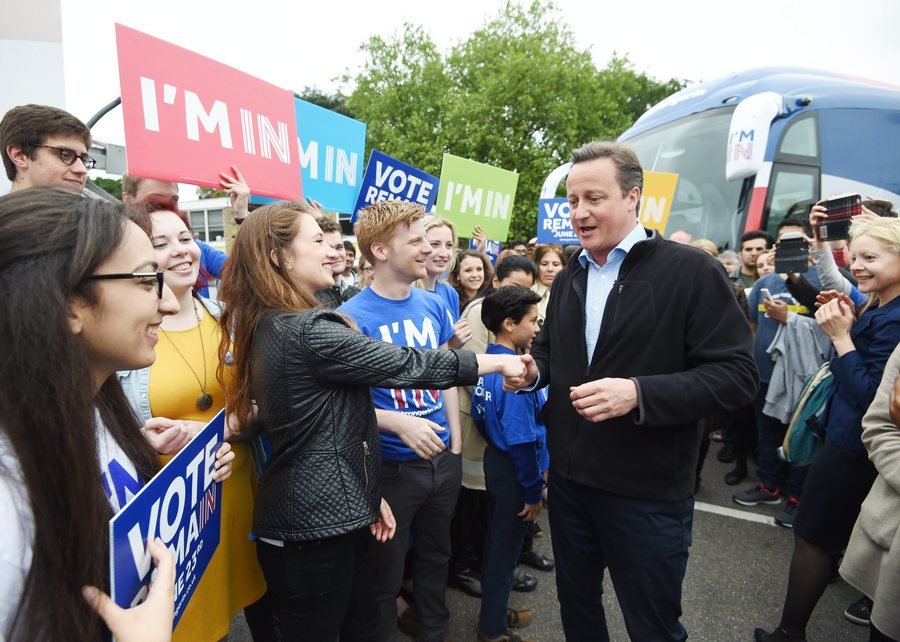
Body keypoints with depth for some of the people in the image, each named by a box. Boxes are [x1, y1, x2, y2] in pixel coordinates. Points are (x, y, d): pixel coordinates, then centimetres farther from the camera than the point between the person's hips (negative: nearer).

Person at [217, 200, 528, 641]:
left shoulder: (269, 326, 7)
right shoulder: (308, 332, -23)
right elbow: (406, 365, -18)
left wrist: (366, 494, 13)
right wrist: (498, 362, -6)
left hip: (310, 516, 9)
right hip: (315, 525, -9)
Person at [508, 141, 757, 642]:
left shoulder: (692, 270, -13)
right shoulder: (569, 279, 9)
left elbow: (736, 376, -18)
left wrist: (638, 394, -30)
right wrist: (533, 370, -3)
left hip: (649, 492, -6)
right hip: (570, 480, 6)